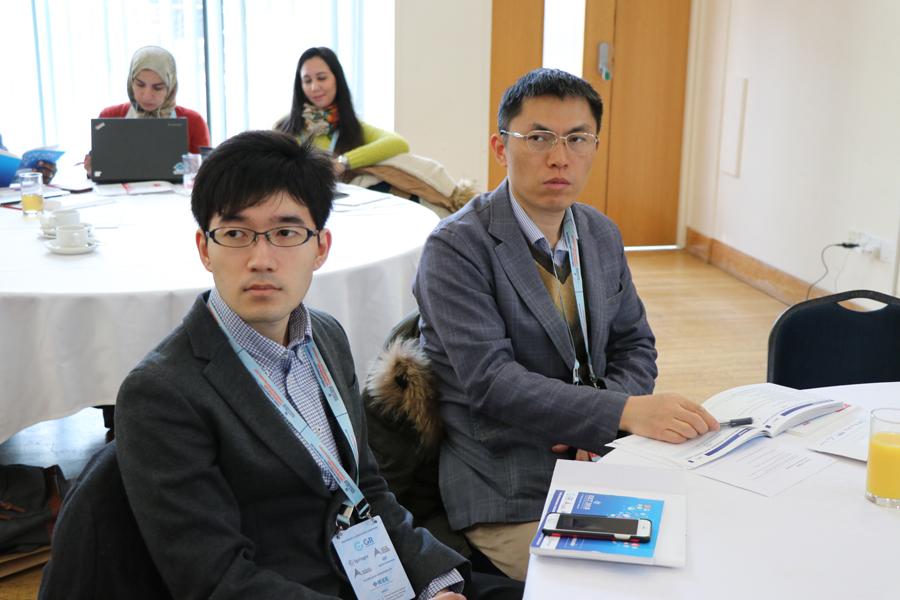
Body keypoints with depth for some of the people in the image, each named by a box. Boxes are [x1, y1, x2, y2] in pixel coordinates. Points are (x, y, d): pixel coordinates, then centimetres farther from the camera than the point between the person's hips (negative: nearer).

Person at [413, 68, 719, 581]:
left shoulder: (603, 235, 9)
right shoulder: (456, 248, -13)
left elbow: (635, 345, 15)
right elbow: (490, 379, -21)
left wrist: (601, 427, -6)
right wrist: (624, 412, -30)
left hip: (601, 462, 6)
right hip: (510, 497, -6)